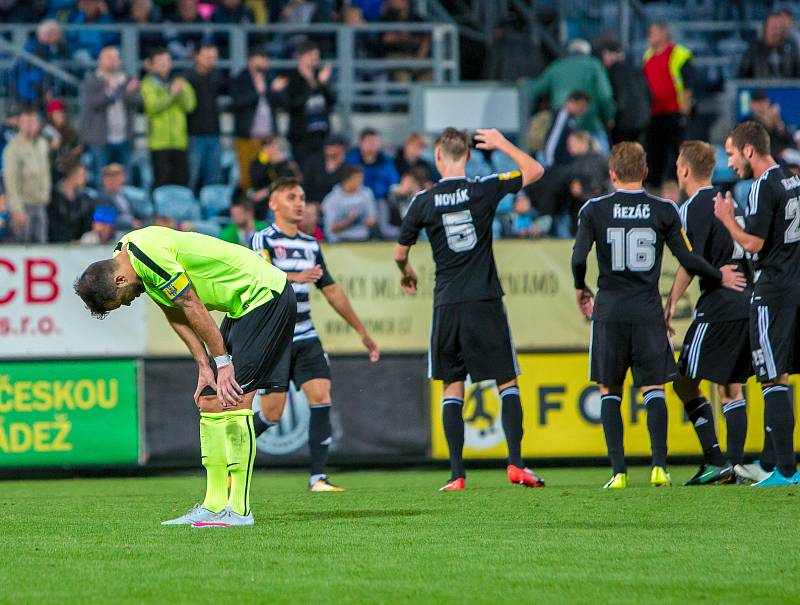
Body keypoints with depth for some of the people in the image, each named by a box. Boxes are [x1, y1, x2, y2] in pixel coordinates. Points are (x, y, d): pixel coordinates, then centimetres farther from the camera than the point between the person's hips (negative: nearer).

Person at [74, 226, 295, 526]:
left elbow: (192, 308, -20)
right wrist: (204, 366, 5)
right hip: (243, 306, 10)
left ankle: (239, 510, -15)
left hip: (265, 296, -10)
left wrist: (222, 362, -13)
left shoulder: (149, 255, -25)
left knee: (232, 401, -15)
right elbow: (176, 316, 11)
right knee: (209, 400, 7)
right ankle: (214, 506, 8)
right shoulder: (126, 252, 6)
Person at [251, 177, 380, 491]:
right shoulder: (264, 240, -6)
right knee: (272, 413, -5)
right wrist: (295, 277, -45)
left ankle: (317, 477, -10)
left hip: (305, 339, 5)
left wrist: (362, 332, 23)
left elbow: (332, 291, 21)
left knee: (321, 397, -12)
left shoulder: (310, 244, 14)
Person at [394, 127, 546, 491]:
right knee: (507, 383, 6)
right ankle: (516, 464, -4)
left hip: (447, 304, 1)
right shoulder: (483, 190, -5)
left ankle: (457, 474, 0)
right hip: (485, 301, -1)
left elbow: (399, 252, 9)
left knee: (452, 388, 6)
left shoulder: (424, 201, -1)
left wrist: (407, 274, 30)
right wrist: (502, 145, 17)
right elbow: (535, 171, 6)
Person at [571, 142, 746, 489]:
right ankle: (659, 466, -8)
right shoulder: (664, 210, 0)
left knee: (609, 391, 9)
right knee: (654, 389, 6)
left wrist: (580, 289, 13)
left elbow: (578, 258, -7)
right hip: (649, 313, 0)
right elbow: (688, 259, -1)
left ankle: (618, 471, 0)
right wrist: (720, 277, 17)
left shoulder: (594, 210, -1)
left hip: (609, 313, 0)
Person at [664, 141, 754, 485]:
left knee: (685, 382, -3)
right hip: (746, 303, 8)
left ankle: (714, 460, -11)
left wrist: (670, 305, -10)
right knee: (732, 389, 11)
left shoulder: (693, 209, -8)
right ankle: (734, 466, 6)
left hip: (717, 308, -8)